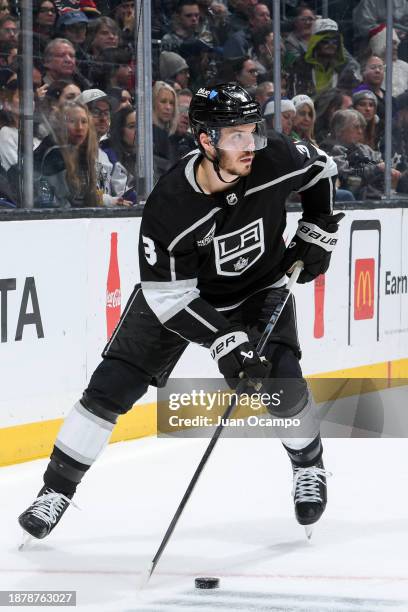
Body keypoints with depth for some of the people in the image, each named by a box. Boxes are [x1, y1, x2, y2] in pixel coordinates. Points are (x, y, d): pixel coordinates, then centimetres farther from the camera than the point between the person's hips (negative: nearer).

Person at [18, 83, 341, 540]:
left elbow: (320, 169, 1)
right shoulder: (168, 205, -34)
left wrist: (316, 232, -6)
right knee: (111, 387, -8)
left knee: (281, 381, -16)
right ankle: (56, 489, 7)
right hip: (177, 293, -2)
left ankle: (308, 467, 15)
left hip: (258, 287, 2)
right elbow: (169, 295, -28)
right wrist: (224, 342, -34)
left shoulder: (275, 160, -25)